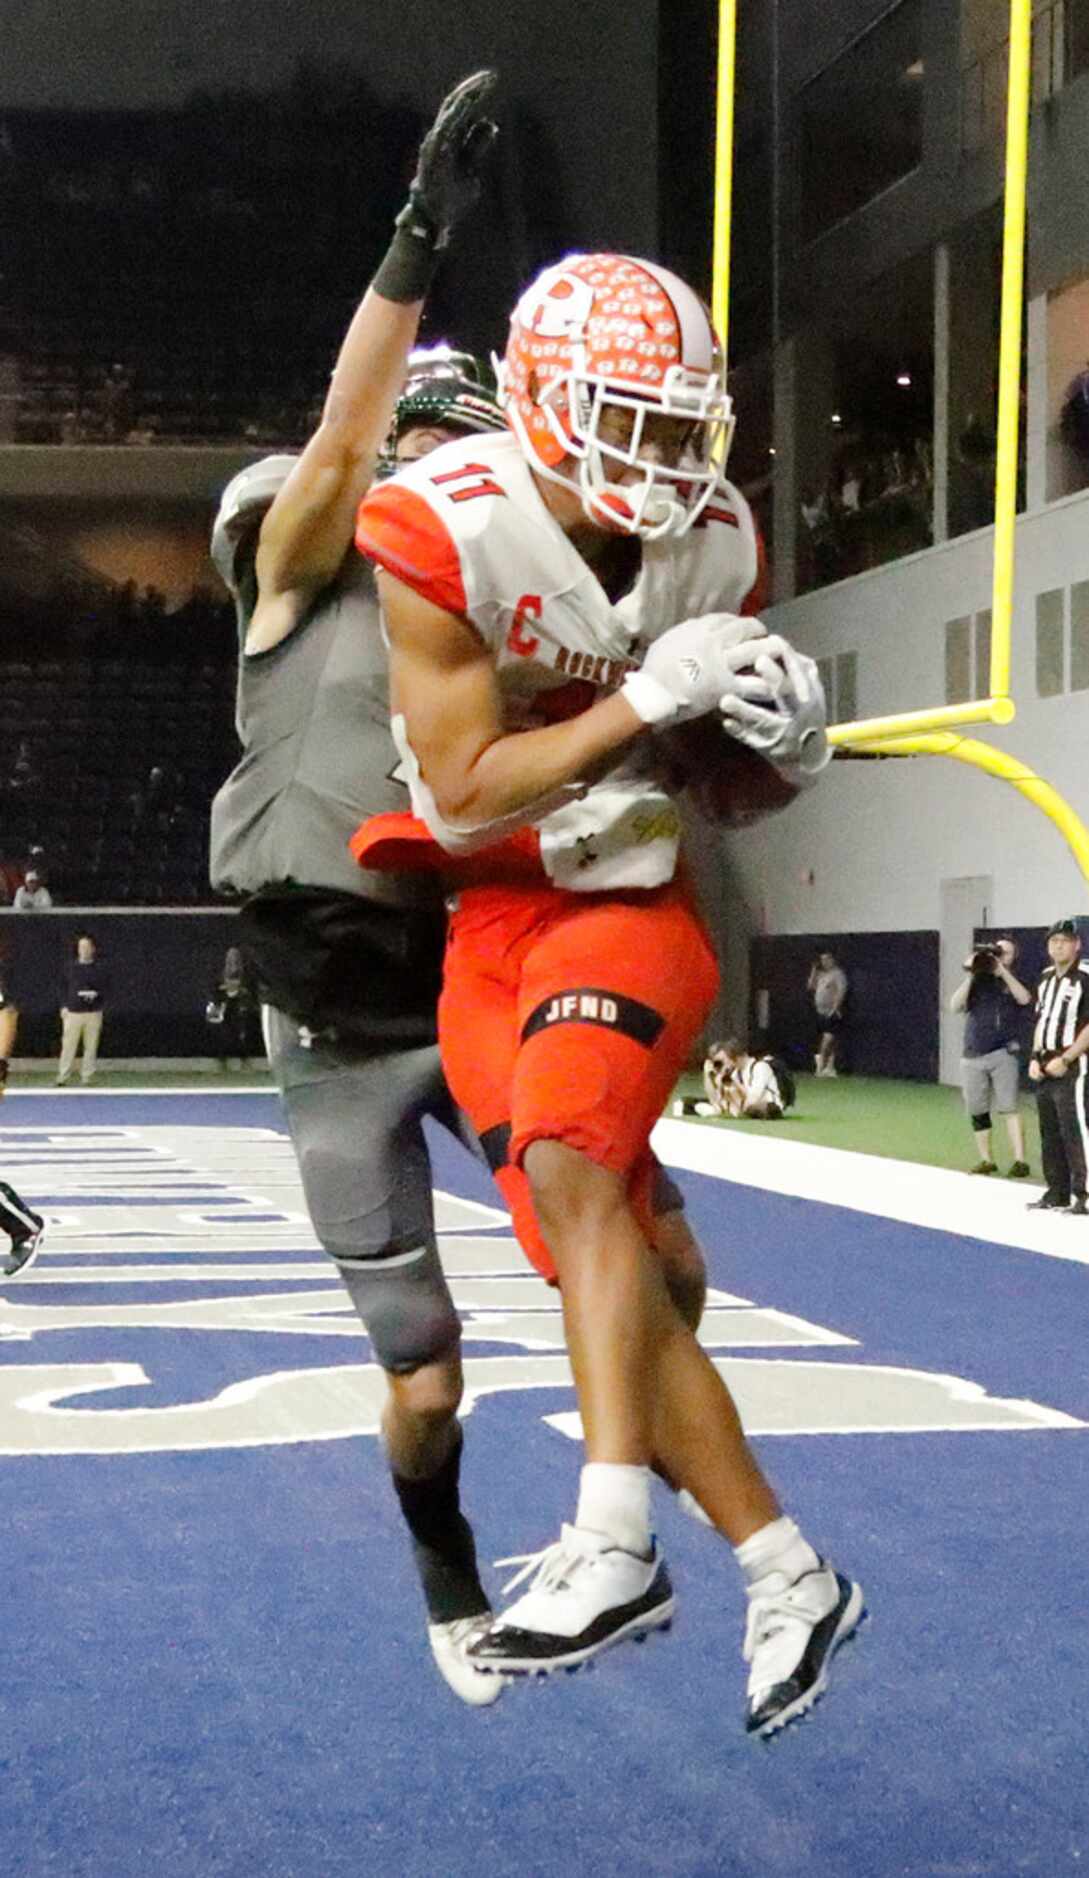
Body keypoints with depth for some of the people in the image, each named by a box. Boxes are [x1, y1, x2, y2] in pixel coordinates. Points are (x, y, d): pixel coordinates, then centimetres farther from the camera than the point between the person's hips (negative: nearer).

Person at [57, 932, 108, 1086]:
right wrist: (64, 1006, 3)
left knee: (91, 1046, 2)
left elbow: (106, 989, 7)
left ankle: (86, 1077, 10)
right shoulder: (70, 966, 8)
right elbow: (64, 987, 11)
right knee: (68, 1045, -3)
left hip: (93, 1013, 0)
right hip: (73, 1011, 0)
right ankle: (62, 1077, 2)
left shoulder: (100, 968, 5)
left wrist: (96, 995, -12)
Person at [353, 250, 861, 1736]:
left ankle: (616, 1543, -29)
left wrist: (785, 737, -10)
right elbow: (463, 799, -15)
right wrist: (645, 695, -22)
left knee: (566, 1157, -29)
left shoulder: (718, 547, -1)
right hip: (488, 926, 0)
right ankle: (787, 1573, 9)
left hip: (631, 899, 0)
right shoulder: (439, 534, -14)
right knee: (604, 1268, -3)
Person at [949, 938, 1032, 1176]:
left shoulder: (1012, 982, 7)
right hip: (973, 1056, 3)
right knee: (977, 1112, 6)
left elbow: (1025, 999, -15)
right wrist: (970, 975, -12)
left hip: (1003, 1054, -3)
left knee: (1008, 1107, -12)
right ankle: (986, 1160, 17)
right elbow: (955, 1006, -4)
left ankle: (1020, 1161, -14)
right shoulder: (976, 982, 11)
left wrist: (1002, 971, -15)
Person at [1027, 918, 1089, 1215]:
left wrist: (1065, 1060, -17)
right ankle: (1057, 1193, 20)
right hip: (1046, 1068, 8)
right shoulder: (1046, 979, 15)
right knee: (1050, 1133, 12)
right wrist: (1035, 1057, 9)